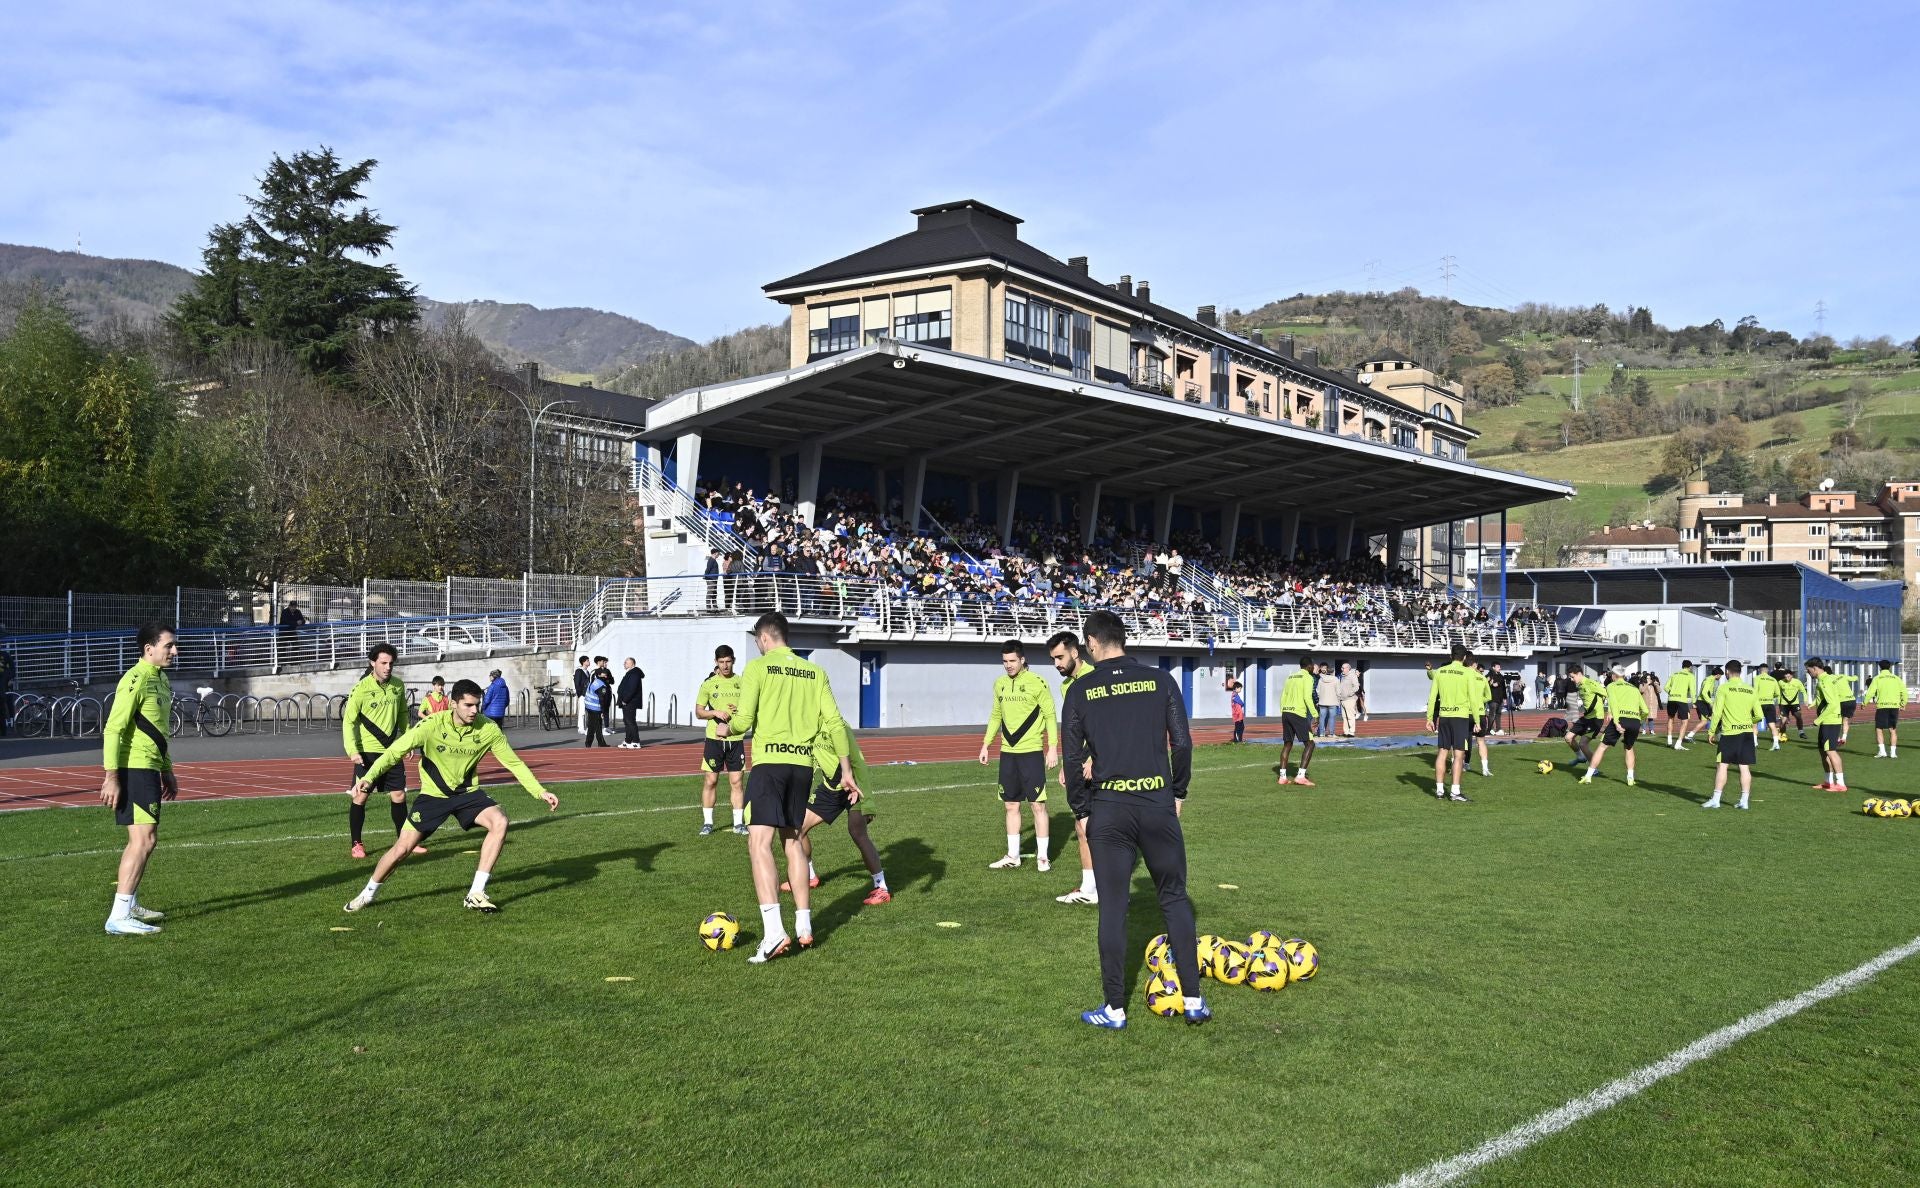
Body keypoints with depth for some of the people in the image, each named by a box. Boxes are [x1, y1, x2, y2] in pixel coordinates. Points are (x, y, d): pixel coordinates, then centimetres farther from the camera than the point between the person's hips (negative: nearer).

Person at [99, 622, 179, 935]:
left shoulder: (160, 679, 16)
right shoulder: (136, 679, -15)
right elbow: (113, 729, -18)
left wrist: (168, 770, 26)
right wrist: (111, 777, -22)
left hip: (150, 769, 10)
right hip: (133, 769, -10)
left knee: (145, 839, 16)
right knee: (143, 840, -13)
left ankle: (130, 906, 28)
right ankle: (119, 918, -11)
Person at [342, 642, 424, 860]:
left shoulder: (398, 686, 2)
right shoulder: (361, 689, -13)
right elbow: (348, 721, -11)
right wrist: (352, 750, -20)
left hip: (392, 750, 4)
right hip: (367, 752, -4)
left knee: (399, 796, 7)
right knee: (360, 797, 0)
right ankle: (356, 844, 13)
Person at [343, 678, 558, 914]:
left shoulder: (488, 729, -15)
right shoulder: (431, 725, -22)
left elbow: (514, 763, -5)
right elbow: (394, 752, -20)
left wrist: (540, 792, -10)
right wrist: (369, 777, -36)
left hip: (467, 792, 2)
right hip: (433, 794, -2)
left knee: (500, 822, -25)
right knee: (402, 849, -4)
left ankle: (476, 895, -17)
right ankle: (368, 894, 27)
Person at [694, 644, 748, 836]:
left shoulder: (741, 682, 5)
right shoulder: (708, 683, 2)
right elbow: (698, 712, 3)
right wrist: (716, 713, -15)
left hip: (736, 739, 1)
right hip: (714, 739, -1)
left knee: (736, 782, 3)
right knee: (710, 781, 1)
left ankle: (739, 823, 10)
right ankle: (707, 822, 11)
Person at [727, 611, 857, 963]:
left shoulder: (758, 667, -1)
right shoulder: (815, 671, 12)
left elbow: (743, 721, -8)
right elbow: (834, 722, 7)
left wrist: (726, 728, 16)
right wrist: (846, 771, 11)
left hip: (769, 761, -5)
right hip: (803, 763, 6)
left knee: (760, 842, -9)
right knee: (792, 840, 18)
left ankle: (773, 931, -22)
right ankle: (804, 927, 22)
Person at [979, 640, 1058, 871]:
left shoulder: (1037, 683, -8)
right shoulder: (999, 684, 9)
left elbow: (1050, 716, -6)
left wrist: (1053, 747, -12)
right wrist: (985, 744, 15)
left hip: (1031, 752, -5)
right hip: (1007, 753, 6)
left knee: (1038, 805, -2)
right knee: (1011, 805, 10)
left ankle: (1043, 856, 7)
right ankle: (1013, 856, 19)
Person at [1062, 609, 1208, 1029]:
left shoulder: (1081, 690, -1)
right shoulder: (1160, 681, 1)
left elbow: (1074, 758, -2)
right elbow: (1182, 744, -1)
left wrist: (1082, 810, 8)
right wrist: (1178, 793, 11)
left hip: (1108, 809, -1)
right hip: (1158, 805, 1)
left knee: (1112, 908, 7)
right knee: (1174, 899, 12)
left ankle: (1115, 1009, 12)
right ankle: (1193, 1000, 13)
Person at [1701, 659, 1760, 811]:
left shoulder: (1724, 688, -5)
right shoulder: (1751, 691, 7)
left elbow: (1717, 712, -8)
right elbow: (1759, 715, 8)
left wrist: (1711, 732, -1)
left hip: (1729, 732, -4)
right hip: (1747, 732, 4)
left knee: (1722, 765, 1)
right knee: (1745, 767, 5)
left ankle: (1716, 799, 1)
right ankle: (1744, 800, 5)